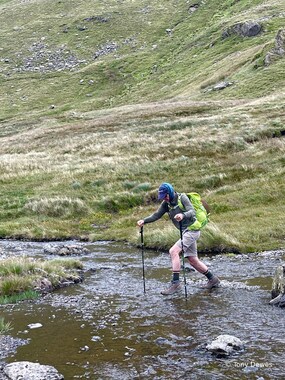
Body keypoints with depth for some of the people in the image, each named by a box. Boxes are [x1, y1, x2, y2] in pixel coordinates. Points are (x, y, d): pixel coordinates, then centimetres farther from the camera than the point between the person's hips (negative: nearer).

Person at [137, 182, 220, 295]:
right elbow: (156, 215, 4)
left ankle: (175, 283, -19)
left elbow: (192, 212, -25)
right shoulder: (166, 203, 6)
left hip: (191, 230, -9)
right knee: (193, 260, 12)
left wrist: (183, 215, -46)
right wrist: (144, 221, -11)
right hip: (185, 232, 9)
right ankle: (213, 279, 28)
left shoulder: (182, 198, -14)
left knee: (173, 251, -21)